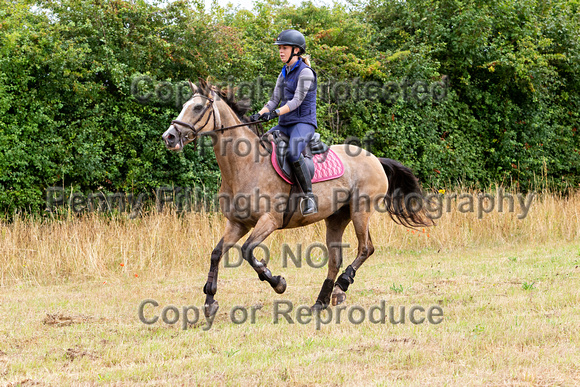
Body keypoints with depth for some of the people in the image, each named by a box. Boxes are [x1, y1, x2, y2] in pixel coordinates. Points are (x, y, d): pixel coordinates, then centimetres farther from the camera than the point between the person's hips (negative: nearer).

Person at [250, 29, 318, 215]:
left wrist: (276, 112, -27)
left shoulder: (305, 72, -8)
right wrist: (259, 114, -2)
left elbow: (297, 100, -17)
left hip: (303, 123, -9)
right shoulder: (284, 74, 17)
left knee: (293, 153, -35)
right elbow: (274, 100, 16)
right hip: (285, 124, 9)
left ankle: (309, 196, -29)